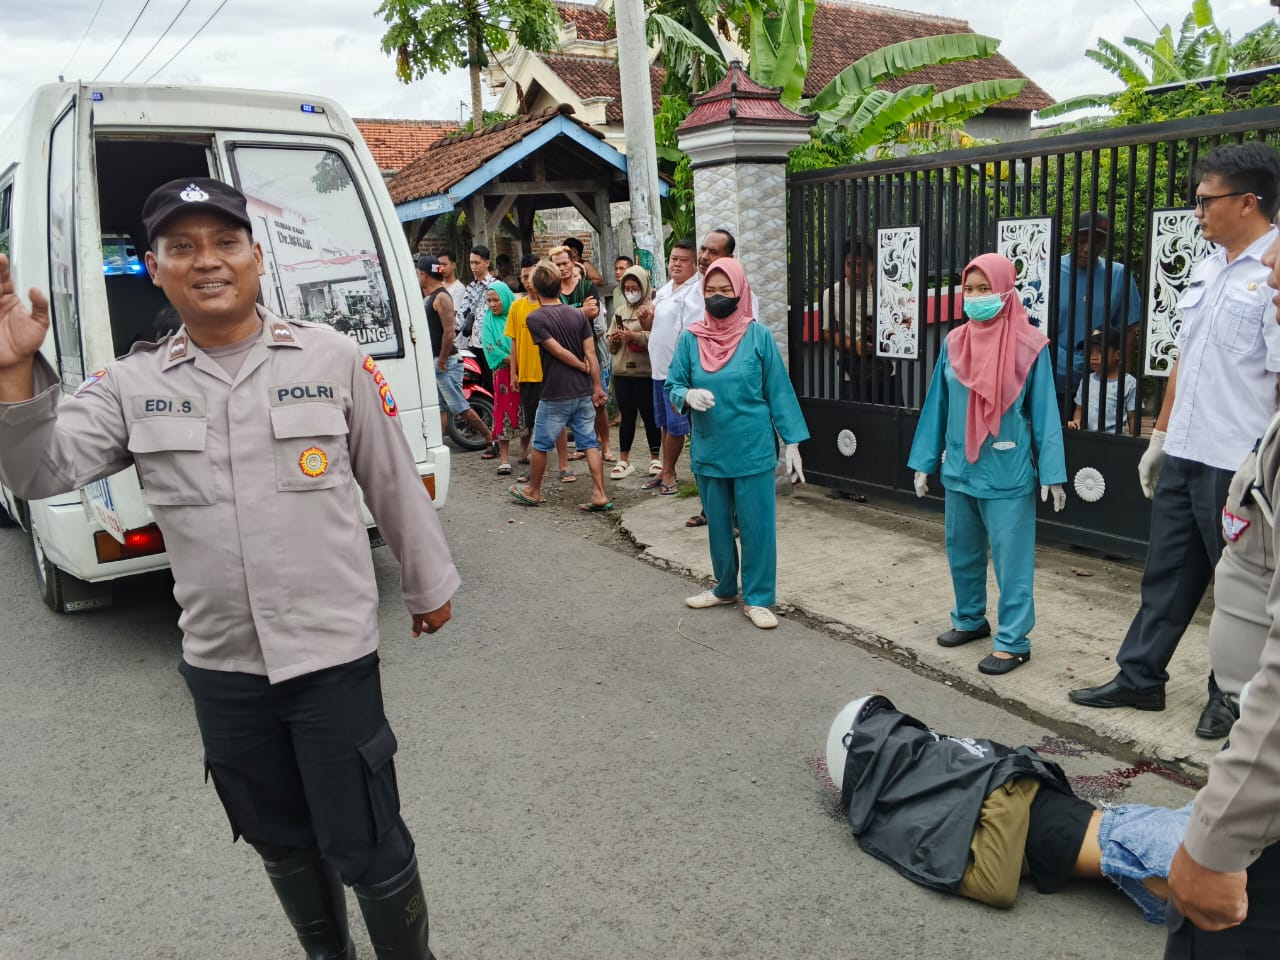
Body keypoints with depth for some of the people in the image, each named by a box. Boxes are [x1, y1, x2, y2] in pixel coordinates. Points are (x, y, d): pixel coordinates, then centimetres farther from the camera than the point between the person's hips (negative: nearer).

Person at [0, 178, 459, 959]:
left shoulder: (333, 360, -6)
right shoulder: (132, 385, 2)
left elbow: (396, 484, 1)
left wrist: (429, 585, 8)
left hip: (334, 653, -3)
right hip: (219, 666, 4)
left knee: (367, 850, 6)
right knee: (282, 844, 23)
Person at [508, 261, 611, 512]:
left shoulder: (535, 318, -10)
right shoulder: (578, 314, 3)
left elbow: (559, 352, -14)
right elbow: (590, 354, -1)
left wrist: (584, 368, -1)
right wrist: (597, 386, 3)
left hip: (555, 395, -4)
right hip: (584, 392, 4)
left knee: (540, 444, 12)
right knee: (590, 444, 7)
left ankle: (533, 491, 27)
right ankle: (600, 495, 3)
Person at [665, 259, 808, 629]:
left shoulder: (758, 336, -5)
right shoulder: (690, 338, 0)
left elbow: (778, 391, -2)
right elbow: (671, 386, 3)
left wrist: (792, 442, -5)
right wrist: (688, 395, -21)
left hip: (753, 449, -2)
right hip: (709, 450, 3)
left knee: (757, 525, 2)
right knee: (718, 524, 15)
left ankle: (757, 598, 16)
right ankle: (725, 588, 33)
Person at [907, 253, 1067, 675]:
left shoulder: (1029, 345, -9)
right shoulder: (954, 343, 4)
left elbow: (1044, 411, -6)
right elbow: (937, 405, 8)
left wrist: (1052, 472, -8)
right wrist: (924, 461, 9)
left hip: (1007, 472, -5)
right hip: (959, 468, 5)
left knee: (1010, 557, 2)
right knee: (961, 550, 17)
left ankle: (1013, 640, 12)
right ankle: (969, 618, 35)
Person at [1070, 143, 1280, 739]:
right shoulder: (1208, 268, 12)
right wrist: (1161, 434, 18)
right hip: (1184, 454, 8)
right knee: (1165, 572, 15)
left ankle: (1232, 695, 26)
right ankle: (1139, 678, 26)